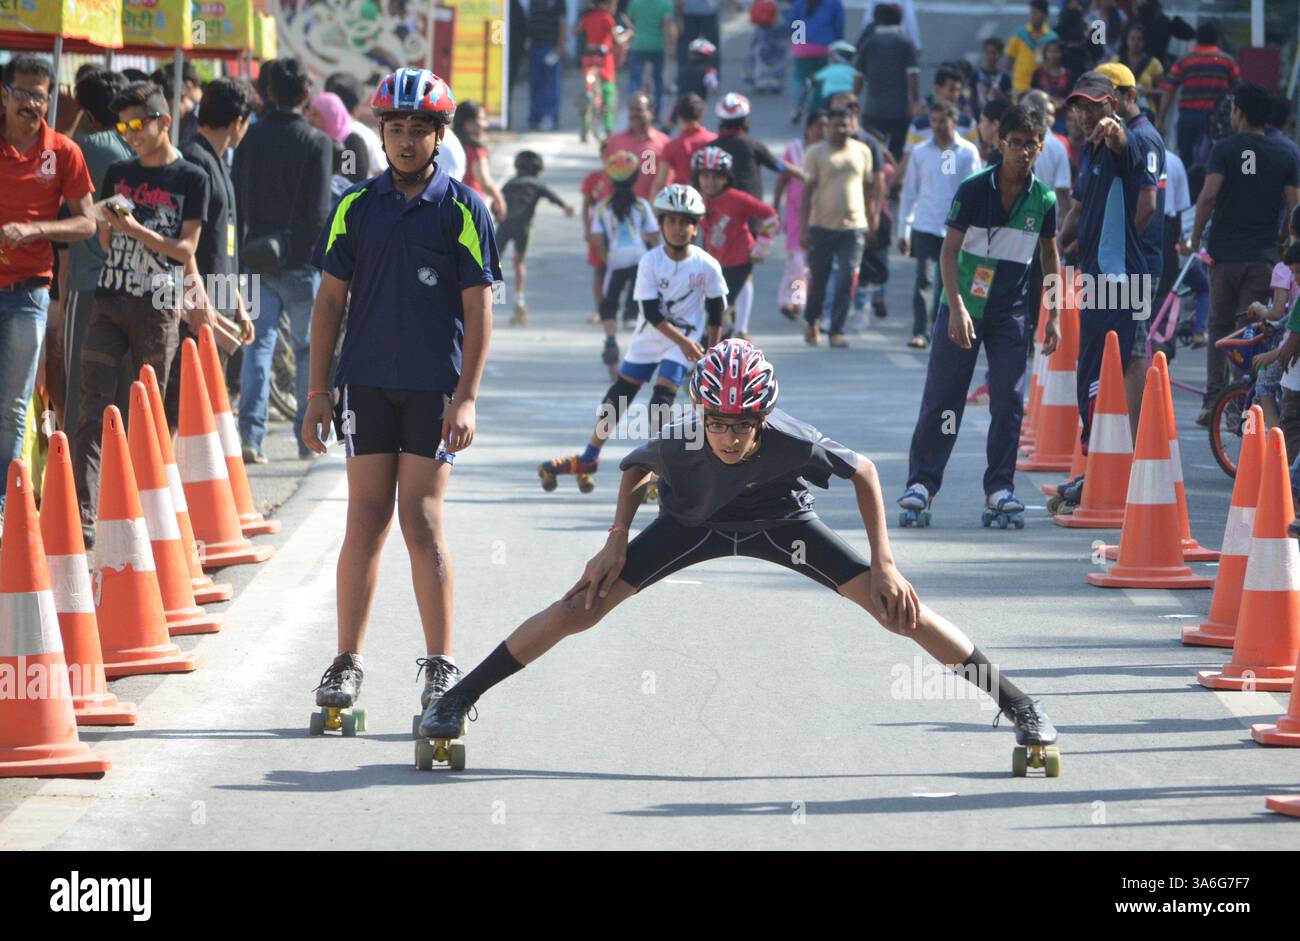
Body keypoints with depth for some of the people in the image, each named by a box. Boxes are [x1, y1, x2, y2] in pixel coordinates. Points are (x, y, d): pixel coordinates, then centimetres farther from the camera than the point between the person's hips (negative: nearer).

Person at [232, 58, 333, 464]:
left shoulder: (251, 138, 5)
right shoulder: (315, 143, -8)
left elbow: (235, 200, 7)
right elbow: (319, 210, -11)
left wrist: (238, 254, 13)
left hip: (257, 258, 3)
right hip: (300, 260, -3)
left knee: (258, 344, 3)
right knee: (308, 348, 9)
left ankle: (249, 434, -9)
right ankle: (307, 438, 12)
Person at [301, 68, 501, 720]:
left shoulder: (463, 210, 1)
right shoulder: (356, 206, 7)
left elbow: (477, 312, -1)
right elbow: (331, 300, 9)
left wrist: (466, 398, -8)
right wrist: (317, 392, 4)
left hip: (435, 388, -2)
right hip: (367, 383, 2)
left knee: (420, 520, -6)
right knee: (366, 519, 1)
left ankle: (440, 666, 2)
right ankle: (347, 663, 6)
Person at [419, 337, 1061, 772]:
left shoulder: (793, 442, -36)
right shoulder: (676, 442, -32)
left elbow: (863, 472, -17)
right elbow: (634, 470, -6)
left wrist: (883, 564, -18)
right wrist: (617, 543, -13)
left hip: (781, 523, -1)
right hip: (692, 526, 1)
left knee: (900, 610, -13)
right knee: (581, 608, -10)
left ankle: (1019, 706, 3)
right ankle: (456, 700, 6)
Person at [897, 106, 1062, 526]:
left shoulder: (1044, 200, 0)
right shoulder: (974, 189, -10)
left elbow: (1050, 257, 11)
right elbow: (950, 249, -10)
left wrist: (1054, 315, 7)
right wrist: (957, 307, -19)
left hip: (1011, 313, 3)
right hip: (964, 306, -2)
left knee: (1008, 401, 0)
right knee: (942, 396, -1)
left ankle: (1000, 487, 7)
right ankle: (922, 482, 5)